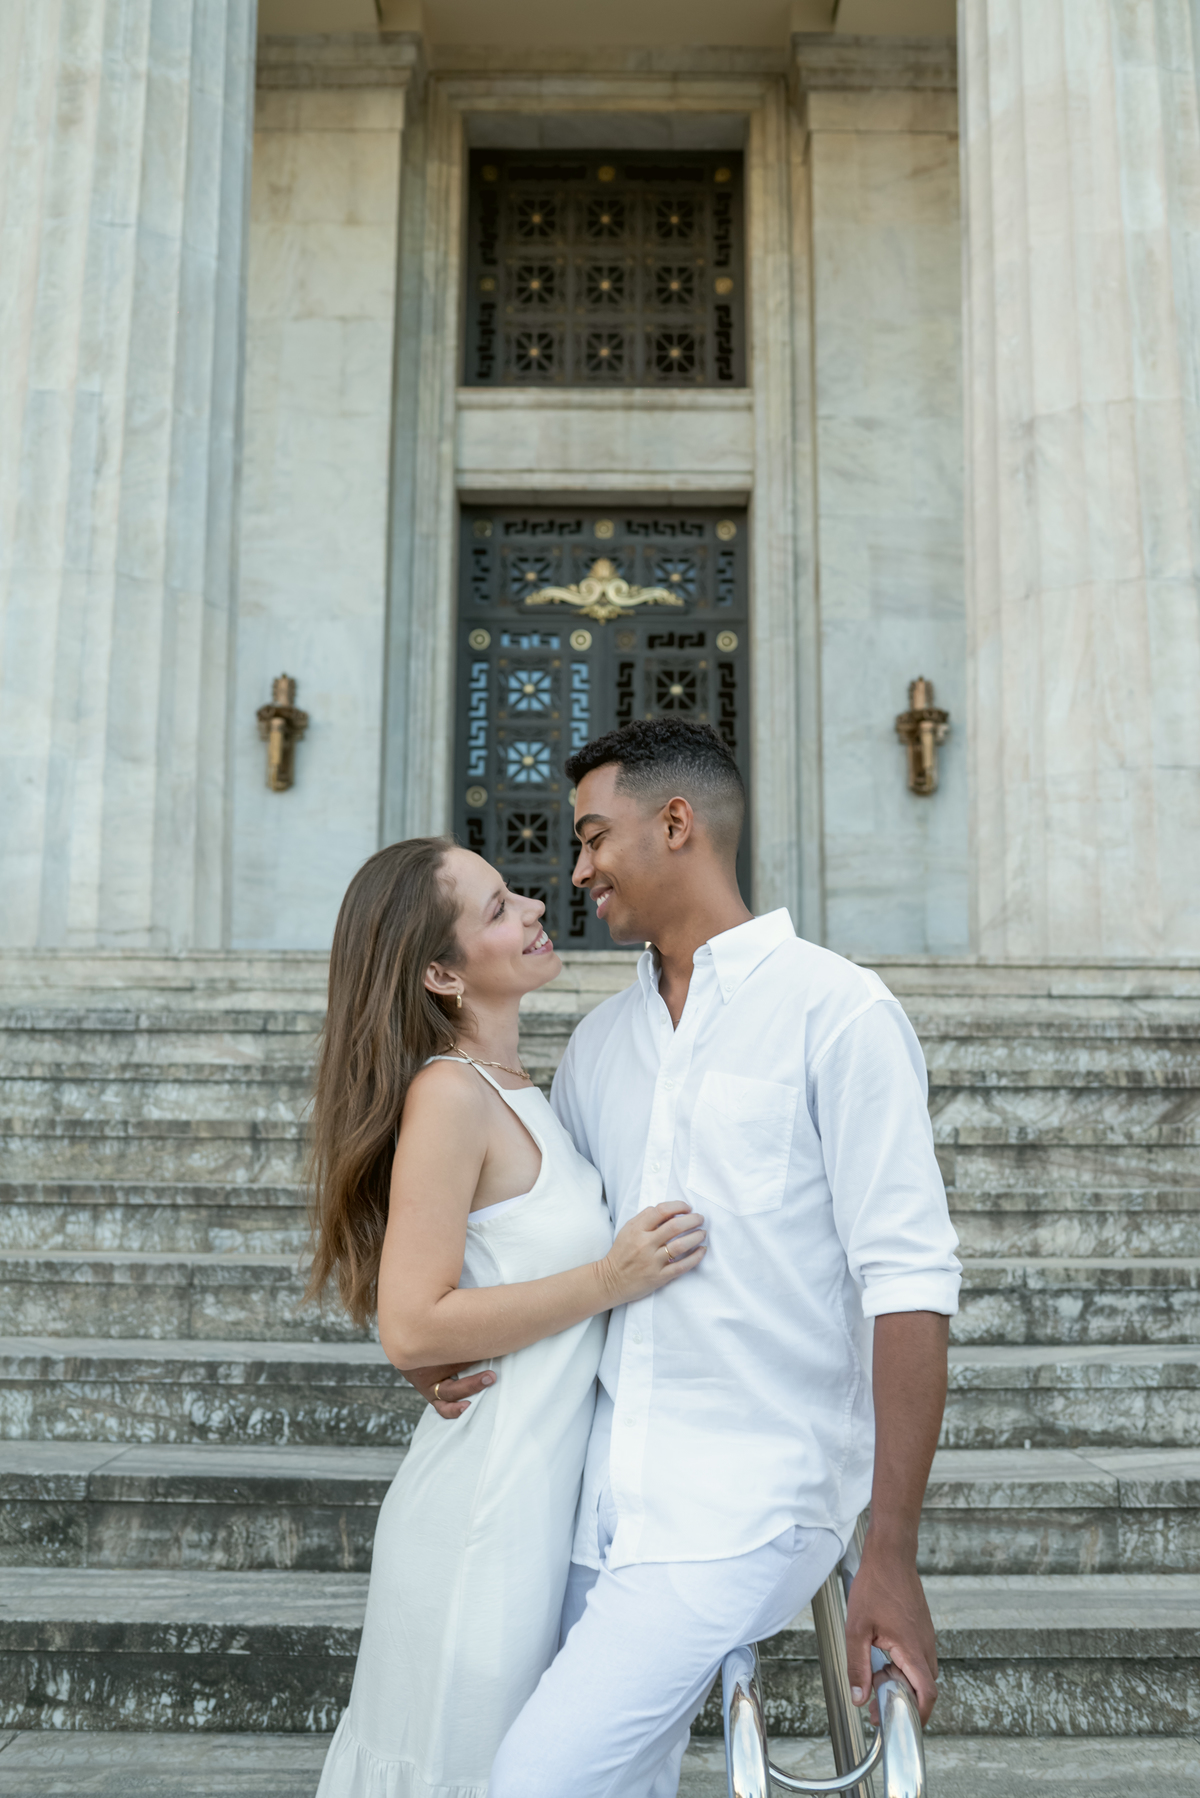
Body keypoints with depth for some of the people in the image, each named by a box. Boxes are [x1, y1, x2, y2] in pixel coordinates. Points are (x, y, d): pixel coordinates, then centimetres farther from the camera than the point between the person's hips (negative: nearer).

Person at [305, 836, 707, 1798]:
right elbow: (413, 1328, -22)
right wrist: (611, 1280, -21)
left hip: (544, 1493, 8)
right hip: (488, 1507, -8)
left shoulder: (513, 1088, 9)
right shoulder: (449, 1094, -19)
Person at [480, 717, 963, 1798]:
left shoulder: (836, 1011, -9)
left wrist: (892, 1561, -15)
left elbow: (909, 1282, -13)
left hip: (745, 1505, -6)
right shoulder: (600, 1042, 12)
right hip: (605, 1498, 6)